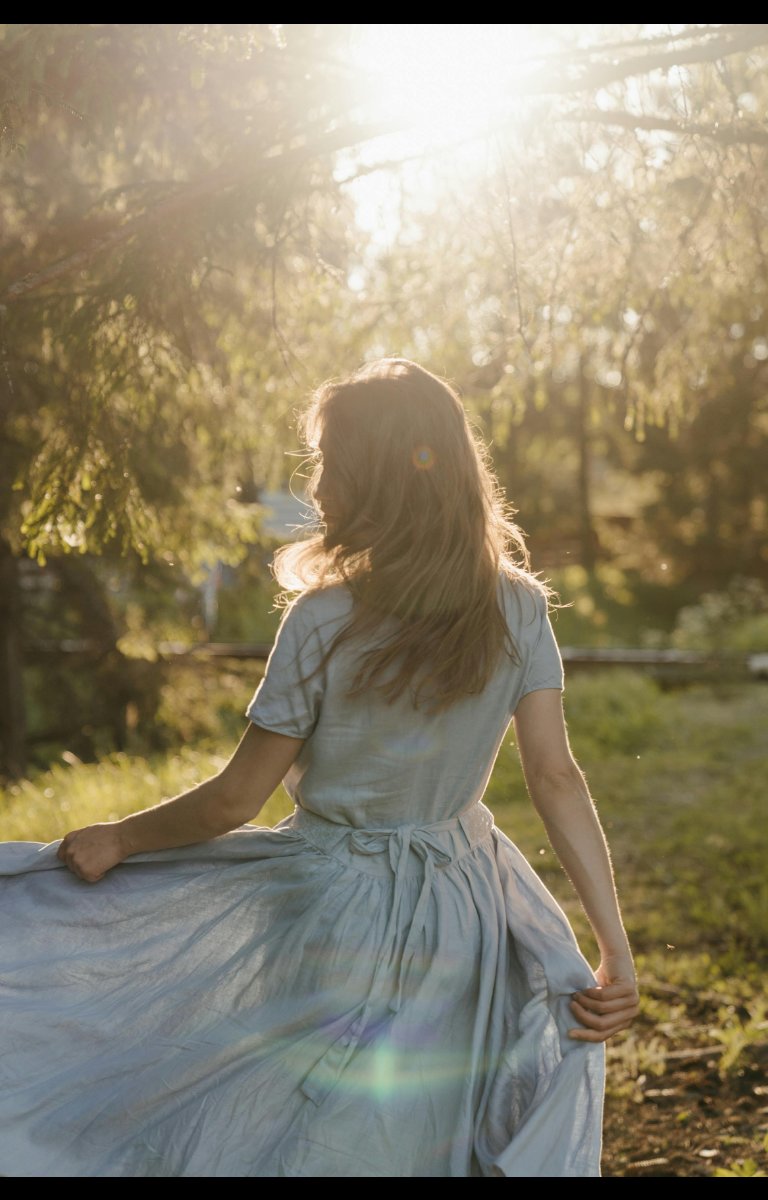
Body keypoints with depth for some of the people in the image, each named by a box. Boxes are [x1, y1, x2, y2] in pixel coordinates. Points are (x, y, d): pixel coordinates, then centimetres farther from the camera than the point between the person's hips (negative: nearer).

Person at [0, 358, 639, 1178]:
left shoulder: (323, 622, -18)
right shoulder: (520, 610, -7)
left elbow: (234, 801, -12)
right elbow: (556, 779, -11)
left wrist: (117, 839, 3)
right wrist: (617, 949, -10)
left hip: (338, 915, -4)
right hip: (466, 914, 4)